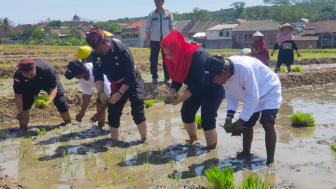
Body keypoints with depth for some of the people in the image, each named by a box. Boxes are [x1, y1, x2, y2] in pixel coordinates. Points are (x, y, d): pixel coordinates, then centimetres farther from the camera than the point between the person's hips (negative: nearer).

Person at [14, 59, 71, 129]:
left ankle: (68, 123, 18)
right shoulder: (18, 75, -36)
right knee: (24, 102, -17)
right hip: (30, 85, 1)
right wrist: (20, 112, -42)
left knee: (60, 102, -6)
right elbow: (18, 95, -29)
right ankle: (23, 128, -1)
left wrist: (49, 101, -53)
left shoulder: (47, 69, -44)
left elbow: (53, 88, -34)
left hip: (50, 82, -1)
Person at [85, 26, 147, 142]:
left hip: (132, 83, -6)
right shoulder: (96, 55, -12)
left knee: (137, 111, -15)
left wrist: (120, 93, -29)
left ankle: (144, 141, 1)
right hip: (116, 85, 6)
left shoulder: (122, 50, -29)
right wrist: (101, 92, -20)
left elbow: (131, 76, -27)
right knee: (113, 114, 3)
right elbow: (98, 75, -4)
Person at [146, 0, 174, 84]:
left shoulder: (168, 13, 5)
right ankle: (154, 77, 9)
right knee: (154, 59, 1)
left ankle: (167, 77, 8)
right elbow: (148, 28, 5)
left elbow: (171, 27, 8)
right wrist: (148, 40, -1)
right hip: (154, 40, 0)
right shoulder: (151, 14, 5)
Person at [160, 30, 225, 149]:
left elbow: (199, 82, -34)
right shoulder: (177, 58, -10)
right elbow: (176, 80, -5)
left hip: (213, 89, -8)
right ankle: (192, 139, 34)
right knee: (186, 112, 11)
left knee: (207, 119, -12)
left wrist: (181, 98, -36)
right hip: (197, 88, 8)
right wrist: (171, 93, -23)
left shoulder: (197, 56, -34)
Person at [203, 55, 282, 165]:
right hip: (251, 96, 8)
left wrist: (241, 121, -30)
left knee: (267, 124, -22)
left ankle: (270, 161, -11)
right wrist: (229, 116, -16)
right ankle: (246, 154, 30)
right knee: (246, 125, 9)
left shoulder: (244, 69, -41)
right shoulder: (224, 76, -15)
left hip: (269, 92, -7)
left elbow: (253, 97, -34)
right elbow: (231, 96, -2)